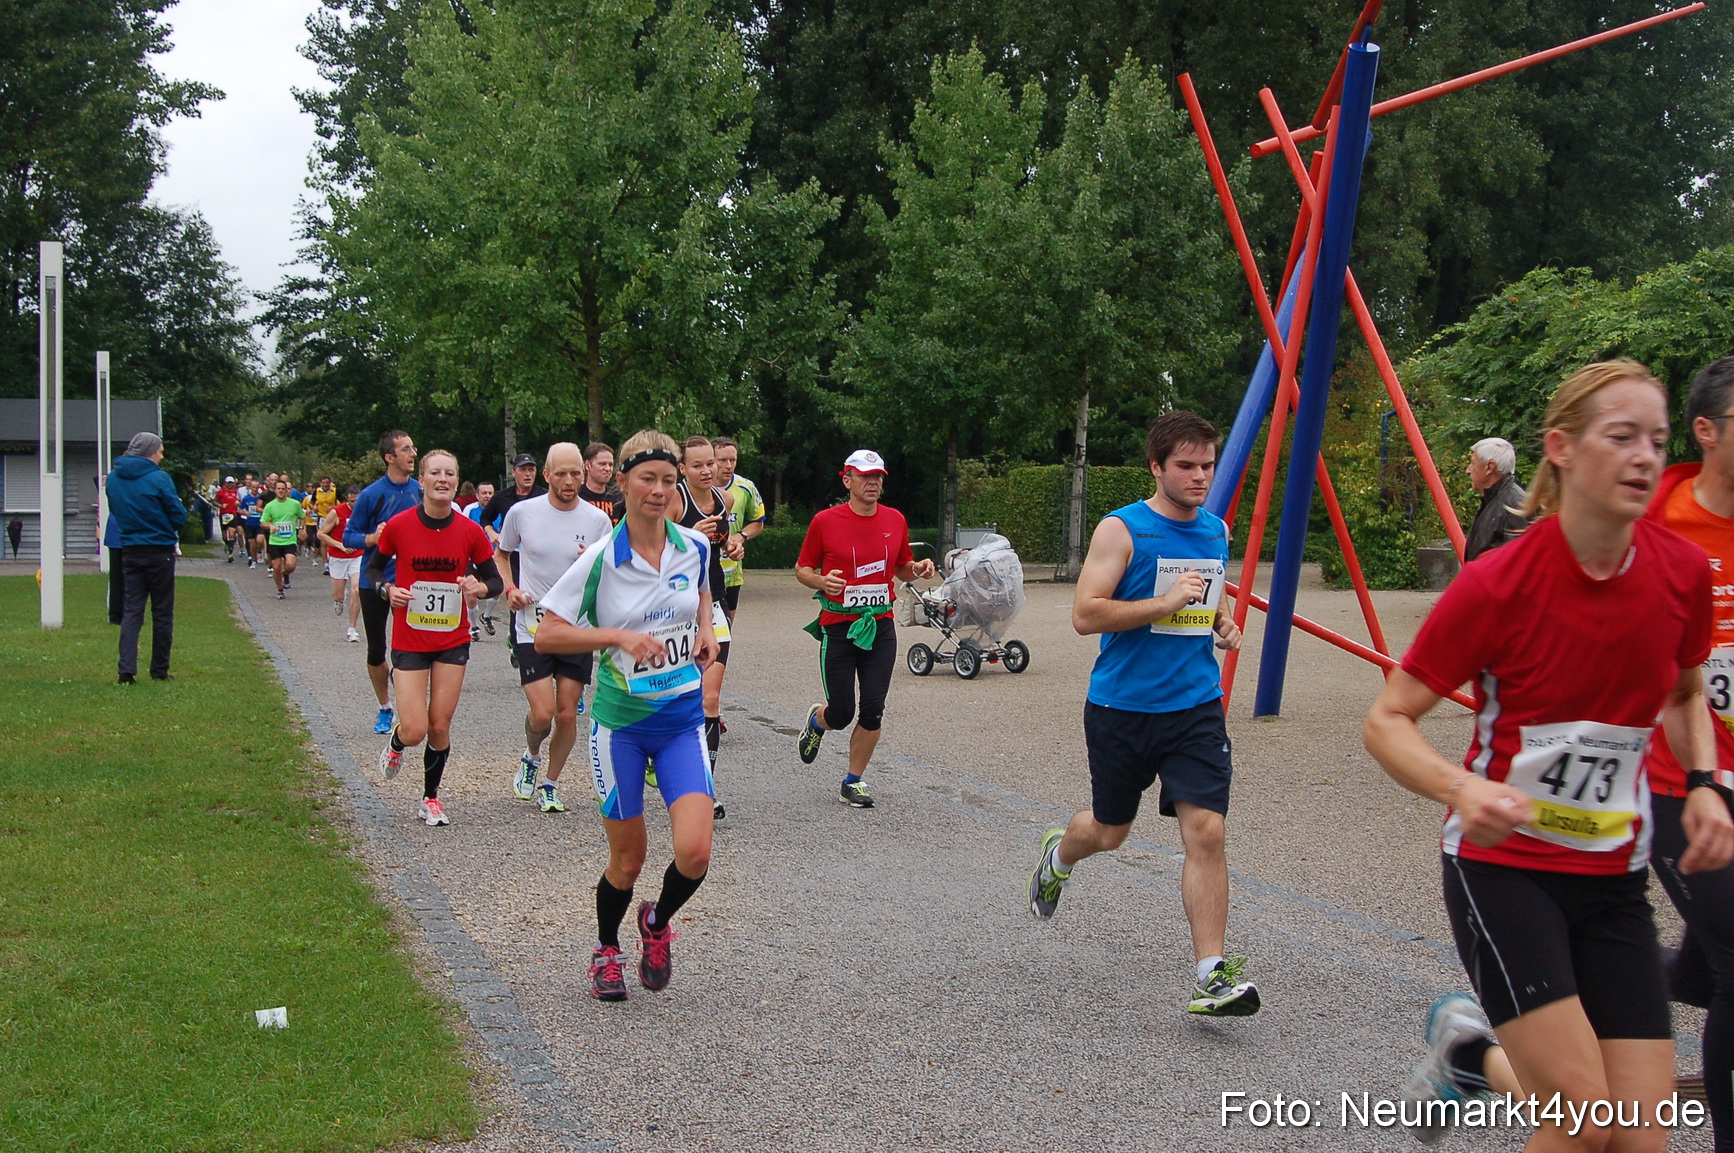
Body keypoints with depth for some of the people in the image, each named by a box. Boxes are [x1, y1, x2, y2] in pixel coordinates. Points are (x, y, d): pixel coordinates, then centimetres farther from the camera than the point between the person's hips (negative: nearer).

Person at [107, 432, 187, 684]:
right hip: (159, 552, -4)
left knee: (132, 609, 5)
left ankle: (127, 668, -8)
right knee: (162, 612, 6)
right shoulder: (159, 479, -14)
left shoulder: (113, 479, 4)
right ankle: (159, 671, 11)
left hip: (129, 551, 5)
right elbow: (179, 517, -10)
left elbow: (115, 512, 15)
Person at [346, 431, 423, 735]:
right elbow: (348, 538, -4)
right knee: (376, 649, 9)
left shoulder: (421, 491, 1)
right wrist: (372, 538, -22)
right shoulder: (371, 494, -8)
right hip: (374, 581, -1)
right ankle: (385, 709, 26)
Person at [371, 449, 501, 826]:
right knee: (415, 730, -8)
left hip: (453, 641, 2)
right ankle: (395, 743, 30)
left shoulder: (470, 531, -5)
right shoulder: (399, 526, -9)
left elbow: (494, 580, 4)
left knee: (440, 726, 3)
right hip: (409, 641, -2)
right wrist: (388, 590, -15)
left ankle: (430, 797, 25)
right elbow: (374, 568, 6)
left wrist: (479, 587, -18)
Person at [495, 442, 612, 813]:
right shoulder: (522, 512, -3)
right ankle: (530, 758, 23)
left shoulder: (598, 520, -2)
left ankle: (550, 786, 23)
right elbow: (501, 555, 15)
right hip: (533, 626, -1)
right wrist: (510, 589, -2)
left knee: (567, 714, 3)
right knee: (542, 713, -11)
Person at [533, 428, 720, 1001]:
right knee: (629, 857, 7)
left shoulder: (695, 547, -2)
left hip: (683, 720, 2)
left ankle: (658, 923, 21)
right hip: (620, 722, -2)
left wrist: (706, 631, 1)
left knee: (694, 852, -12)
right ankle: (606, 949, 36)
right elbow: (546, 635, -11)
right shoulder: (601, 559, -13)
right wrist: (620, 636, -22)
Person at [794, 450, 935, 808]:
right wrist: (822, 582, -18)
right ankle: (816, 722, 37)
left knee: (873, 711, -3)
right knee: (841, 713, -1)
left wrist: (916, 570, -4)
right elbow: (802, 569, 3)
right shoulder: (826, 521, -5)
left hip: (880, 627, 3)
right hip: (838, 627, -3)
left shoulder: (895, 520, 6)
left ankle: (853, 782, 15)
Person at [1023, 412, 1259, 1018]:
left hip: (1196, 706, 3)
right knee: (1109, 831, 14)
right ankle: (1058, 855, 50)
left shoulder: (1218, 531, 9)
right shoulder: (1122, 530, -10)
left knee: (1206, 831, -11)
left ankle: (1212, 975, -8)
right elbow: (1085, 614, -17)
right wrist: (1167, 602, -23)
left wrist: (1221, 622, 7)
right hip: (1122, 705, -3)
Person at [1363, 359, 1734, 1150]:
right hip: (1501, 861, -5)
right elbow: (1388, 720, -12)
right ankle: (1470, 1049, 16)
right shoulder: (1498, 585, -16)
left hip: (1613, 877, 5)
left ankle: (1473, 1052, 26)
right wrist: (1462, 790, -31)